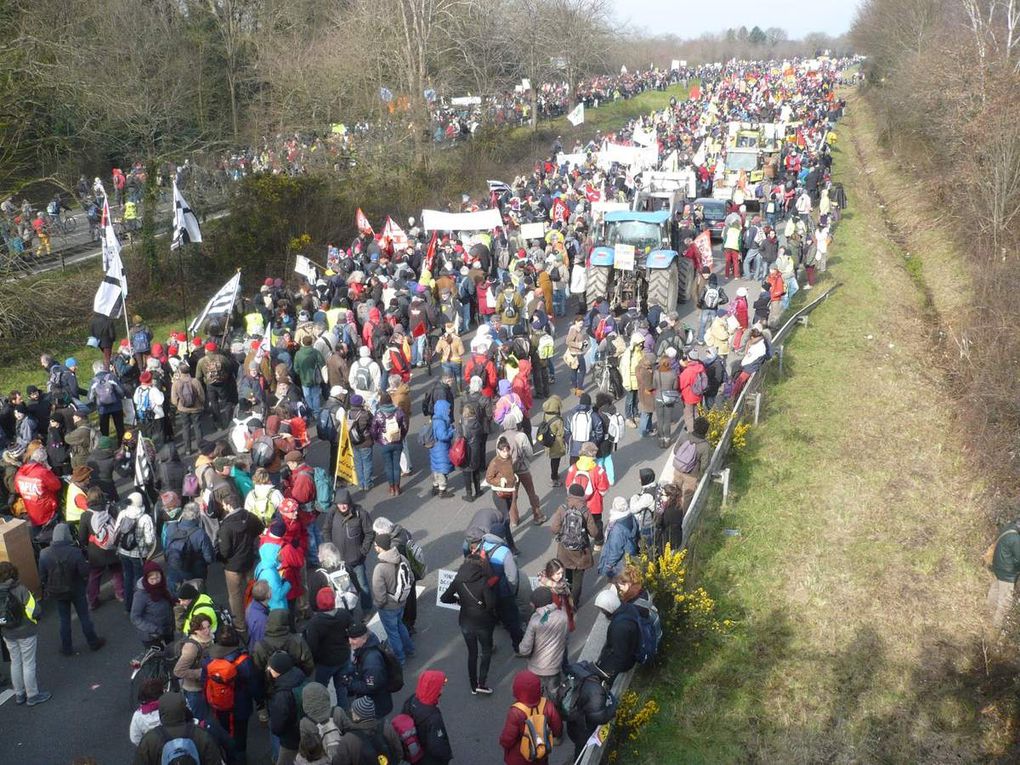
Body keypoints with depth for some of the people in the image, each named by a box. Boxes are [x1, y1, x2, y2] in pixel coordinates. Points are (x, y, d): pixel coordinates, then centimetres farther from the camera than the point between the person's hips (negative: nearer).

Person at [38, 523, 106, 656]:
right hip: (76, 590, -2)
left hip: (58, 592, 2)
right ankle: (93, 642, 31)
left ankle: (67, 648, 28)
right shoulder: (75, 552, -26)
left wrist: (47, 589, 11)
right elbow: (85, 572, -21)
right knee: (84, 617, 16)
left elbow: (42, 577, -7)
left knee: (64, 620, 17)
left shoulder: (44, 554, -17)